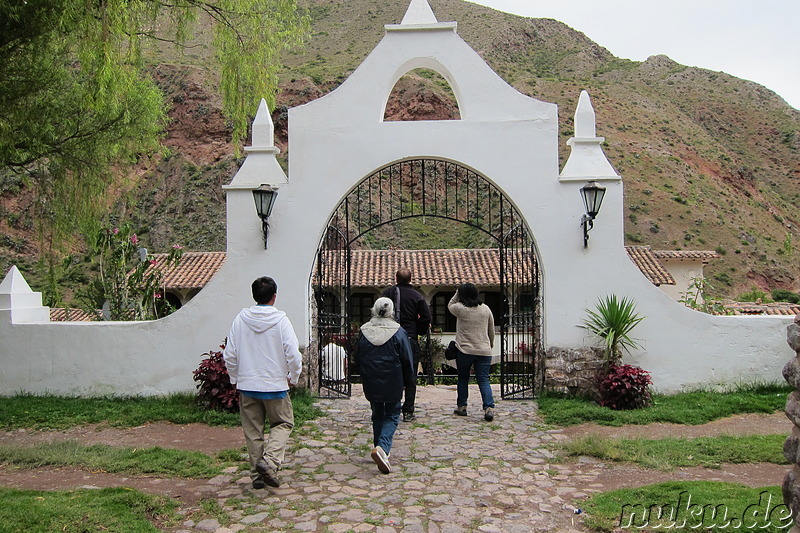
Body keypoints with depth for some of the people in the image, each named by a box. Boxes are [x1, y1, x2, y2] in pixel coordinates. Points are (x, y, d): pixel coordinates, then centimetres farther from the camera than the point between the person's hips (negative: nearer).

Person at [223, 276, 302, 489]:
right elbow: (293, 354, -13)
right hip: (275, 385, -3)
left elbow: (229, 354, 1)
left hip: (246, 385, 3)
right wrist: (293, 378, 4)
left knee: (253, 431, 14)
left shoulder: (240, 319, -3)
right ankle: (269, 462, -5)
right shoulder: (280, 320, -11)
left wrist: (235, 379, 14)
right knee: (283, 423, 15)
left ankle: (257, 474, 20)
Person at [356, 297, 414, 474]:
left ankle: (380, 448, 24)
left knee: (377, 415, 18)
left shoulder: (364, 332, -1)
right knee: (392, 416, 7)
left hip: (371, 384, 3)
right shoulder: (398, 332, -9)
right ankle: (382, 447, -15)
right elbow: (407, 360, -5)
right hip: (392, 384, -3)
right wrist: (407, 380, 9)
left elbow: (358, 357, 9)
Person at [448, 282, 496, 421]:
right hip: (484, 351, 2)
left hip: (464, 351, -2)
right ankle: (489, 408, -10)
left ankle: (461, 406, 22)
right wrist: (490, 344, 28)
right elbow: (491, 330, 13)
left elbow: (450, 305, 17)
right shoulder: (486, 309, 4)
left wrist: (457, 293, 13)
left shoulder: (460, 308, -7)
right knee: (483, 380, 3)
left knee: (463, 379, 14)